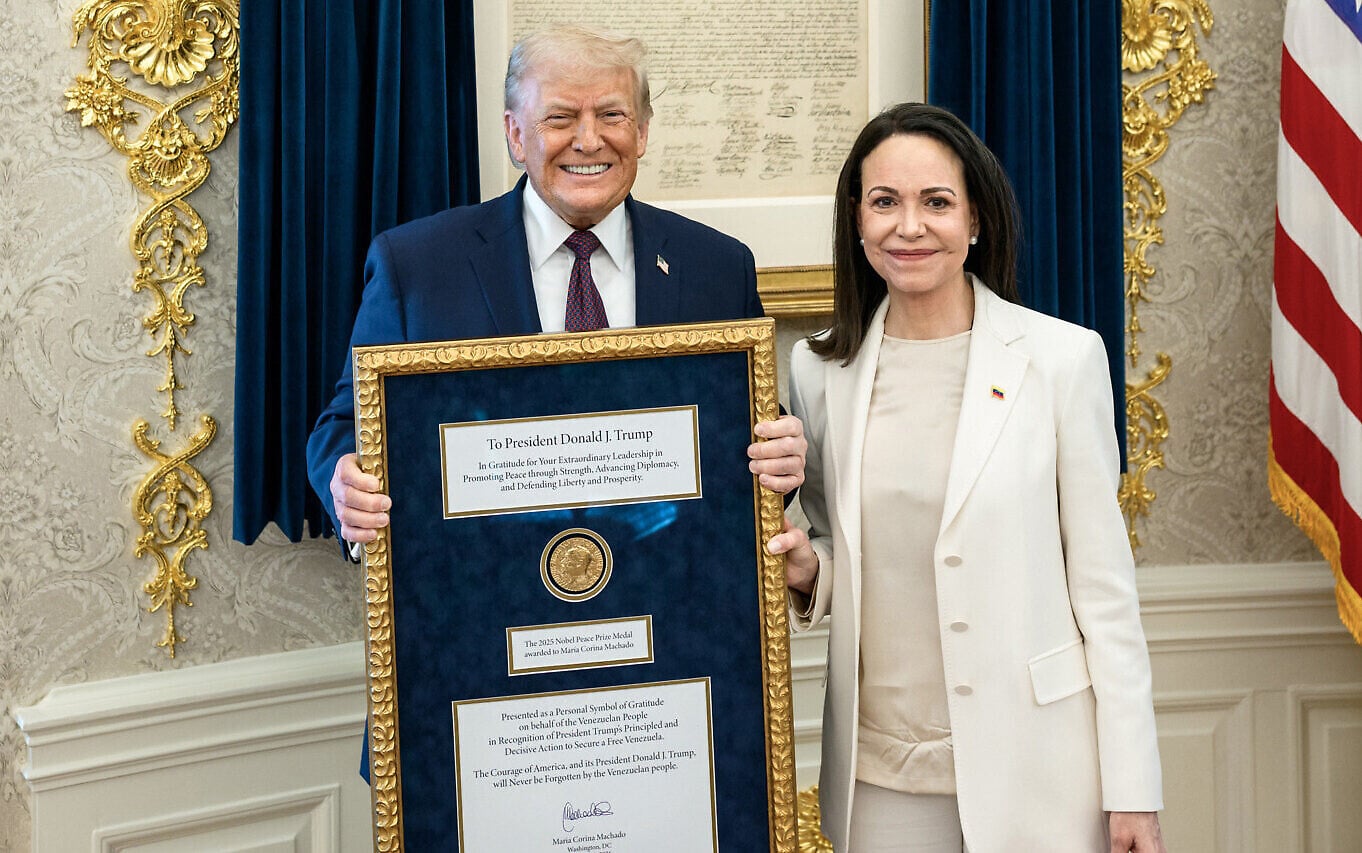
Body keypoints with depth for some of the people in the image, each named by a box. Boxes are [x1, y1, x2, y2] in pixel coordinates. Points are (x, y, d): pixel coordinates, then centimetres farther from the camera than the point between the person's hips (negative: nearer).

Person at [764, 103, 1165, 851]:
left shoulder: (1062, 357, -6)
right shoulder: (820, 368, 3)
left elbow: (1102, 578, -5)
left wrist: (1132, 788, -6)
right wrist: (808, 572, -8)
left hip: (1031, 765, -3)